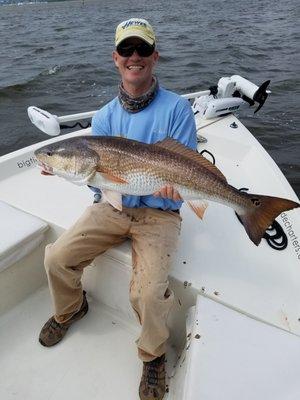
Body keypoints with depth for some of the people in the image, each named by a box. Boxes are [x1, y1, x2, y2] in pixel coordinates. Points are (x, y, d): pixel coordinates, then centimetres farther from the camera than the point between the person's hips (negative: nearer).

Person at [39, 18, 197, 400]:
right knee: (56, 258, -7)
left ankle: (153, 356, 13)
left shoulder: (177, 108, -6)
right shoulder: (104, 116, 6)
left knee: (147, 293, -23)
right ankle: (70, 310, 28)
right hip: (112, 206, 4)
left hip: (158, 214, -4)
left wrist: (172, 186, -28)